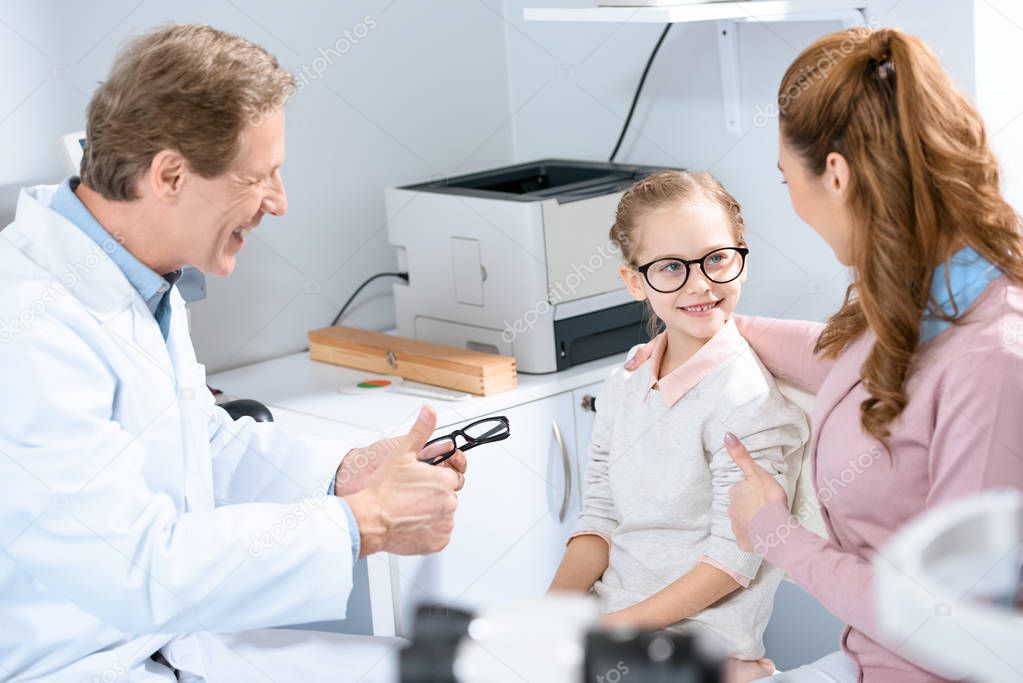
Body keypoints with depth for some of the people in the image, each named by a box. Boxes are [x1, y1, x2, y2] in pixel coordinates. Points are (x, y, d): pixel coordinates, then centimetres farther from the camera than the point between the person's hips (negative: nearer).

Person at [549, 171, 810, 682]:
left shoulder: (747, 400, -14)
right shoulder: (621, 389, 9)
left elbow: (734, 560, -15)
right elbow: (599, 520, 10)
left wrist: (615, 627, -18)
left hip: (695, 638, -7)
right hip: (598, 614, 7)